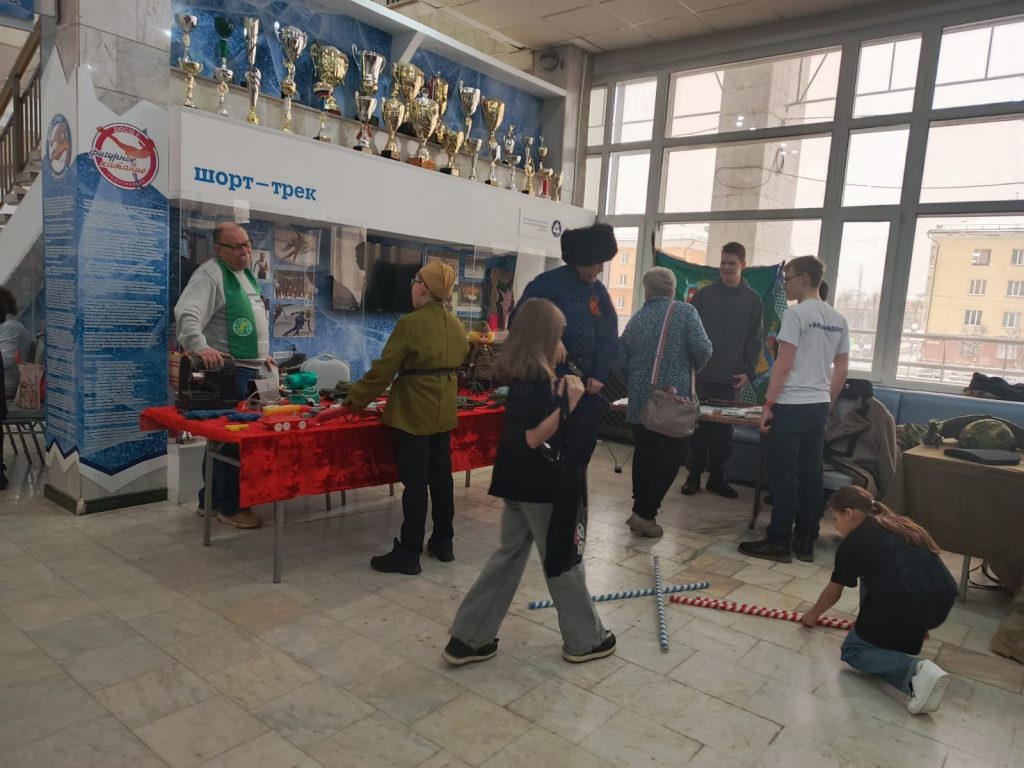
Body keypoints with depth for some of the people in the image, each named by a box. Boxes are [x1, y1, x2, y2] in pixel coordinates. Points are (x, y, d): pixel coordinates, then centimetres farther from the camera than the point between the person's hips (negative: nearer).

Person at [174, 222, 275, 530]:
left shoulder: (246, 275, 18)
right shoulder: (210, 274, -12)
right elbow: (186, 314, -27)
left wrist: (262, 355, 23)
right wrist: (200, 347, -42)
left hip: (249, 369, 9)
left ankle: (210, 501, 26)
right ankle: (230, 508, 7)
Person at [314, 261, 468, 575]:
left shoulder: (410, 323, -16)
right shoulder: (456, 325, 5)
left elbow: (382, 370, -15)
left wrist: (351, 404, -8)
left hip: (413, 413, -7)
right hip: (443, 411, 7)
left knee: (415, 482, -2)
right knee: (441, 476, 14)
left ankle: (409, 554, 6)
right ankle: (443, 543, 25)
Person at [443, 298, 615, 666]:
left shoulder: (524, 372, 8)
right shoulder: (535, 379, -21)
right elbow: (533, 438, -23)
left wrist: (564, 393, 9)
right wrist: (567, 404, -26)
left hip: (520, 481, 9)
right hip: (538, 483, -9)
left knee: (510, 553, 15)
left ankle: (467, 638, 20)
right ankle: (585, 640, 26)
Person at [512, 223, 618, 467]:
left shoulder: (599, 293, 10)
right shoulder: (547, 284, -7)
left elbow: (609, 338, 8)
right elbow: (518, 322, -9)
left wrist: (600, 376, -4)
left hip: (586, 387, 6)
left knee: (583, 447, 13)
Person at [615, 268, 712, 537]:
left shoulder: (636, 319, 7)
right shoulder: (685, 312, -4)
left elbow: (619, 361, 6)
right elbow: (703, 349, -14)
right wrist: (691, 369, 7)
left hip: (640, 402, 4)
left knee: (644, 455, 15)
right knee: (669, 459, 4)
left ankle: (640, 511, 21)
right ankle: (645, 513, 0)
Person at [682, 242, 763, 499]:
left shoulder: (752, 299, 5)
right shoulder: (705, 294, 3)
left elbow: (755, 340, 4)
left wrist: (749, 371, -4)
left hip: (732, 376, 1)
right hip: (703, 373, 0)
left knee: (724, 429, 7)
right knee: (699, 426, 5)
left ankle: (717, 476, 18)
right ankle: (694, 474, 15)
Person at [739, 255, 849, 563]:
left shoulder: (796, 313, -12)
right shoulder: (838, 319, 12)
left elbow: (784, 365, -16)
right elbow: (842, 369, 15)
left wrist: (768, 403, -12)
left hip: (791, 405, -7)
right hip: (819, 406, 8)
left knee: (785, 474, -2)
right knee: (811, 474, 10)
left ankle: (779, 542, 4)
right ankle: (806, 543, 16)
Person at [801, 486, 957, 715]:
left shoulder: (854, 541, 5)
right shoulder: (900, 524, 23)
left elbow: (833, 592, 17)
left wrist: (813, 615, 37)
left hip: (906, 607, -8)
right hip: (942, 604, 8)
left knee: (852, 650, 13)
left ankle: (915, 672, -11)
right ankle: (906, 638, 24)